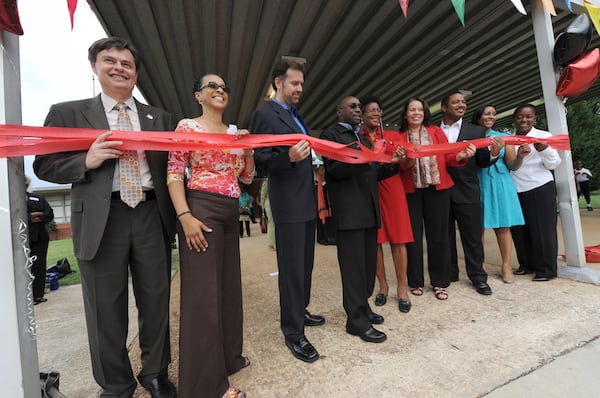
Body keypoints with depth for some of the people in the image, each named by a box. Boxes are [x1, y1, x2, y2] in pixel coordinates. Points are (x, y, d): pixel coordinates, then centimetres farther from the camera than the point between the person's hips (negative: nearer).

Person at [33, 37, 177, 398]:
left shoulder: (159, 118, 13)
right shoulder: (67, 114, 8)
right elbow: (45, 166, 5)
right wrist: (88, 161, -12)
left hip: (152, 216, 2)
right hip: (102, 221, -1)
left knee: (156, 301, 11)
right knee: (106, 309, 10)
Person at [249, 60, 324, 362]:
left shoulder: (296, 115, 21)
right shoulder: (264, 114, -6)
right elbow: (259, 160, -14)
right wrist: (289, 157, -28)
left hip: (308, 201, 9)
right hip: (288, 204, -9)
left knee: (305, 263, 17)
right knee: (291, 268, -1)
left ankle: (299, 310, 36)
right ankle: (293, 332, 13)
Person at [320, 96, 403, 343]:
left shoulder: (363, 139, 23)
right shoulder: (330, 134, 0)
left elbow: (373, 174, 20)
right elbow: (334, 169, -13)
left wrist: (391, 162, 3)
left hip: (369, 210, 8)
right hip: (348, 211, -8)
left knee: (369, 264, 13)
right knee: (353, 266, -3)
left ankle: (362, 306, 28)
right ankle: (357, 320, 8)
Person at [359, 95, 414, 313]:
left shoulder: (393, 136, 11)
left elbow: (408, 165, 7)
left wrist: (403, 157, -14)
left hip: (392, 188, 1)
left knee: (398, 239, 1)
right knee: (374, 240, 4)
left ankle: (402, 289, 14)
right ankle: (383, 286, 20)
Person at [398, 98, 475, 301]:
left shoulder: (436, 131, 10)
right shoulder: (399, 137, 6)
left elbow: (447, 156, 2)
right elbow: (400, 167, -2)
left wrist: (461, 155, -18)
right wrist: (407, 161, -23)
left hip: (437, 188, 1)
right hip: (411, 190, -1)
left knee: (438, 234, 3)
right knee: (413, 235, 3)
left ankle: (439, 282, 16)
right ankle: (416, 281, 16)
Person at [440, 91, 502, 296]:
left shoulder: (476, 131, 6)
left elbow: (481, 162, 3)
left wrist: (493, 153, -16)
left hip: (466, 192, 0)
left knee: (472, 237, 6)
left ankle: (478, 277, 22)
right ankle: (449, 274, 27)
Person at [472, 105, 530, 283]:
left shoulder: (503, 137, 10)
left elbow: (512, 166, 7)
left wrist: (520, 156, -14)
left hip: (500, 184, 2)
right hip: (477, 184, -2)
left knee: (503, 225, 3)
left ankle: (506, 266, 11)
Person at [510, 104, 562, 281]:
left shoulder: (544, 135, -1)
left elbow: (554, 164, -4)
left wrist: (545, 150, -24)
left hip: (540, 188, -4)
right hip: (516, 191, 4)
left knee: (542, 228, 1)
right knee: (519, 229, 9)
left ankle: (546, 269, 13)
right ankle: (526, 264, 23)